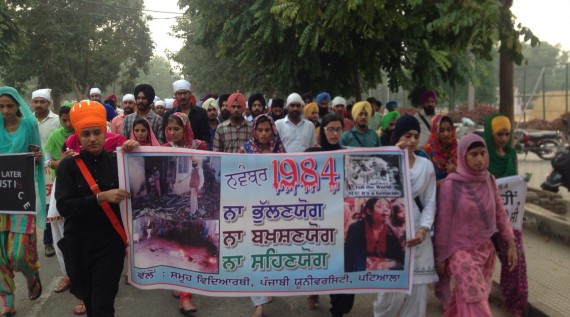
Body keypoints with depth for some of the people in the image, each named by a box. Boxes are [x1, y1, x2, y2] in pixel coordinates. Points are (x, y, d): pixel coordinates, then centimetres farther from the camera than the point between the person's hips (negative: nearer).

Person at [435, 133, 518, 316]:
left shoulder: (489, 181, 1)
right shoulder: (451, 184, -15)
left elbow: (500, 213, 9)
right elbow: (443, 224, -9)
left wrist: (511, 244, 7)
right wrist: (441, 257, -4)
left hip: (486, 251, 5)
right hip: (462, 253, -5)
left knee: (463, 302, 13)